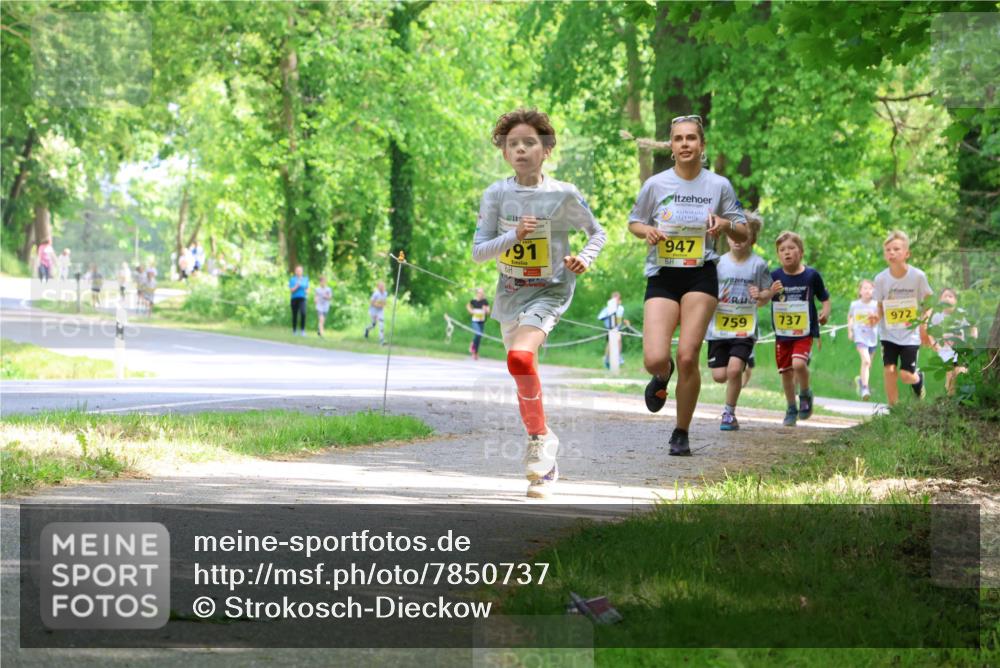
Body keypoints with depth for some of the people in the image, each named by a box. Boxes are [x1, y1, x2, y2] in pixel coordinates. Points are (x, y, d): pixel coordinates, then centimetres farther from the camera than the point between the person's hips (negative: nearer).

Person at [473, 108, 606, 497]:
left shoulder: (564, 195, -11)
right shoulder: (497, 194, -6)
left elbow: (596, 232, 6)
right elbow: (478, 252, -9)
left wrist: (586, 258, -13)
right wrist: (513, 235, -24)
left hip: (550, 292, -4)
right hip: (510, 293, 4)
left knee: (520, 357, -30)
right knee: (523, 375, 14)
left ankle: (540, 438, -12)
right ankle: (544, 463, 31)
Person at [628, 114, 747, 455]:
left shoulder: (719, 185, 2)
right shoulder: (656, 184, 1)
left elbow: (743, 233, 9)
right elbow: (634, 223, 14)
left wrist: (726, 224, -14)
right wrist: (648, 231, -9)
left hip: (700, 276, 0)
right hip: (662, 276, 0)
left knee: (687, 357, -9)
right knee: (654, 359, -14)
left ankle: (681, 434, 9)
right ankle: (662, 376, 27)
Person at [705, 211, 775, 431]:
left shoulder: (758, 264, 0)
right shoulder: (718, 263, 2)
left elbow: (767, 294, 9)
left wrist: (760, 296, -14)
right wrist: (714, 298, -13)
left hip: (745, 328, -2)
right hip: (718, 327, 2)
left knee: (734, 369, -18)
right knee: (719, 375, -1)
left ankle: (729, 413, 2)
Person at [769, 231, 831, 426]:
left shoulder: (811, 275, -4)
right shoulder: (775, 277, -2)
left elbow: (824, 297, 7)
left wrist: (825, 312, -12)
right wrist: (771, 292, -24)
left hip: (805, 331, -3)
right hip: (782, 333, 3)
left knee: (799, 364, -23)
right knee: (786, 372, 8)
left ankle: (805, 394, 6)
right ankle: (791, 409, 27)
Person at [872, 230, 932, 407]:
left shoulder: (918, 276, -14)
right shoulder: (881, 279, -9)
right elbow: (881, 306, 0)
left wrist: (924, 319, -17)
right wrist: (877, 317, -21)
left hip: (910, 333, -2)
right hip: (889, 333, 2)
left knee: (906, 376, -5)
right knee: (889, 370, -9)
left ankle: (918, 378, 32)